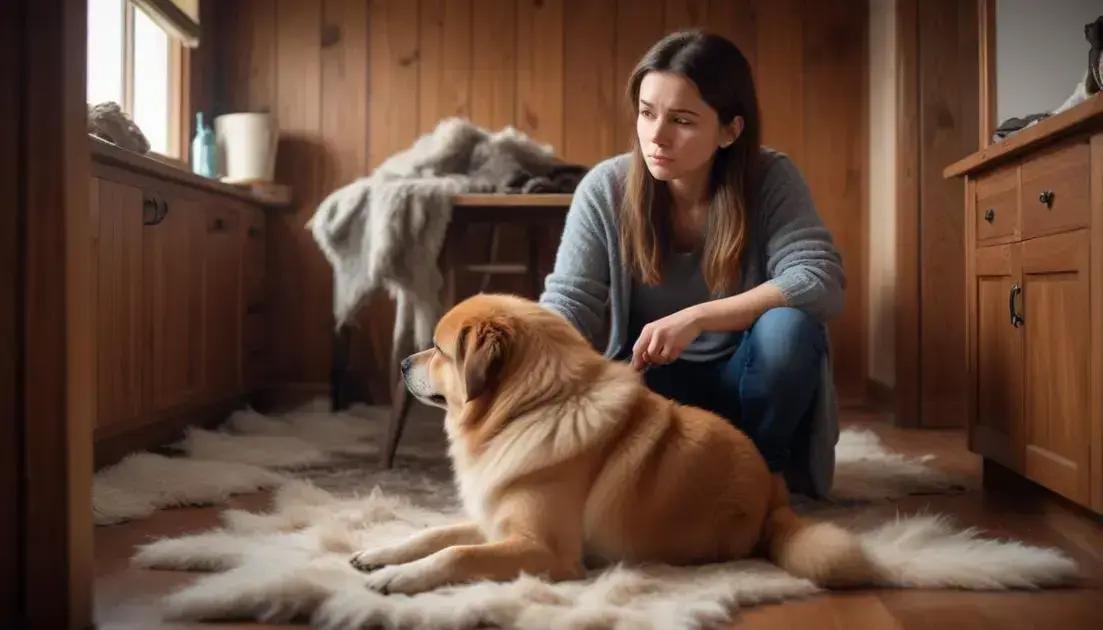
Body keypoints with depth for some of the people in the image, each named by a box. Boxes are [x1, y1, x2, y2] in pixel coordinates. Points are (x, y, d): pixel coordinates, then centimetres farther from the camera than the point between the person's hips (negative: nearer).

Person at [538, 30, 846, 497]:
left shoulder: (772, 180, -15)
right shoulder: (605, 189, -13)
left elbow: (821, 282, -26)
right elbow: (568, 302, -17)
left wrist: (695, 319, -34)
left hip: (744, 383, 0)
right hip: (654, 383, 1)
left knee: (788, 326, -33)